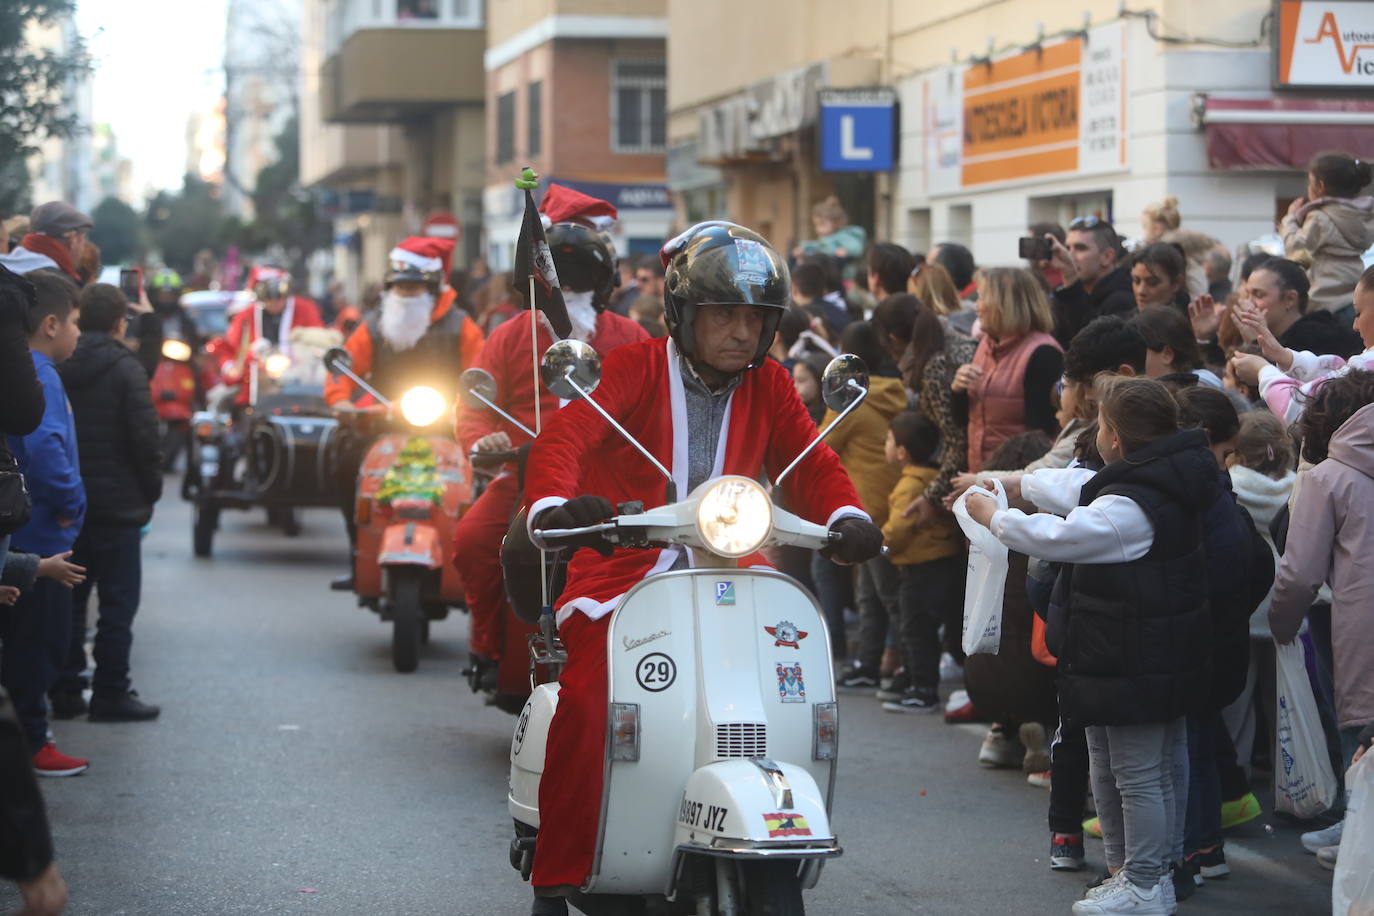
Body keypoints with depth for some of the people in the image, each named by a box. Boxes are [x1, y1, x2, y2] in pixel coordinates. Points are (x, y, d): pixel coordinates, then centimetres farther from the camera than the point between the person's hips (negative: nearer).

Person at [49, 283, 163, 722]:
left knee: (68, 599, 12)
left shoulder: (55, 367, 4)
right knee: (118, 602, 1)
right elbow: (145, 439, -14)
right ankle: (111, 693, 0)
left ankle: (64, 690, 13)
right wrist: (151, 491, -1)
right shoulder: (125, 369, -11)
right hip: (116, 503, -6)